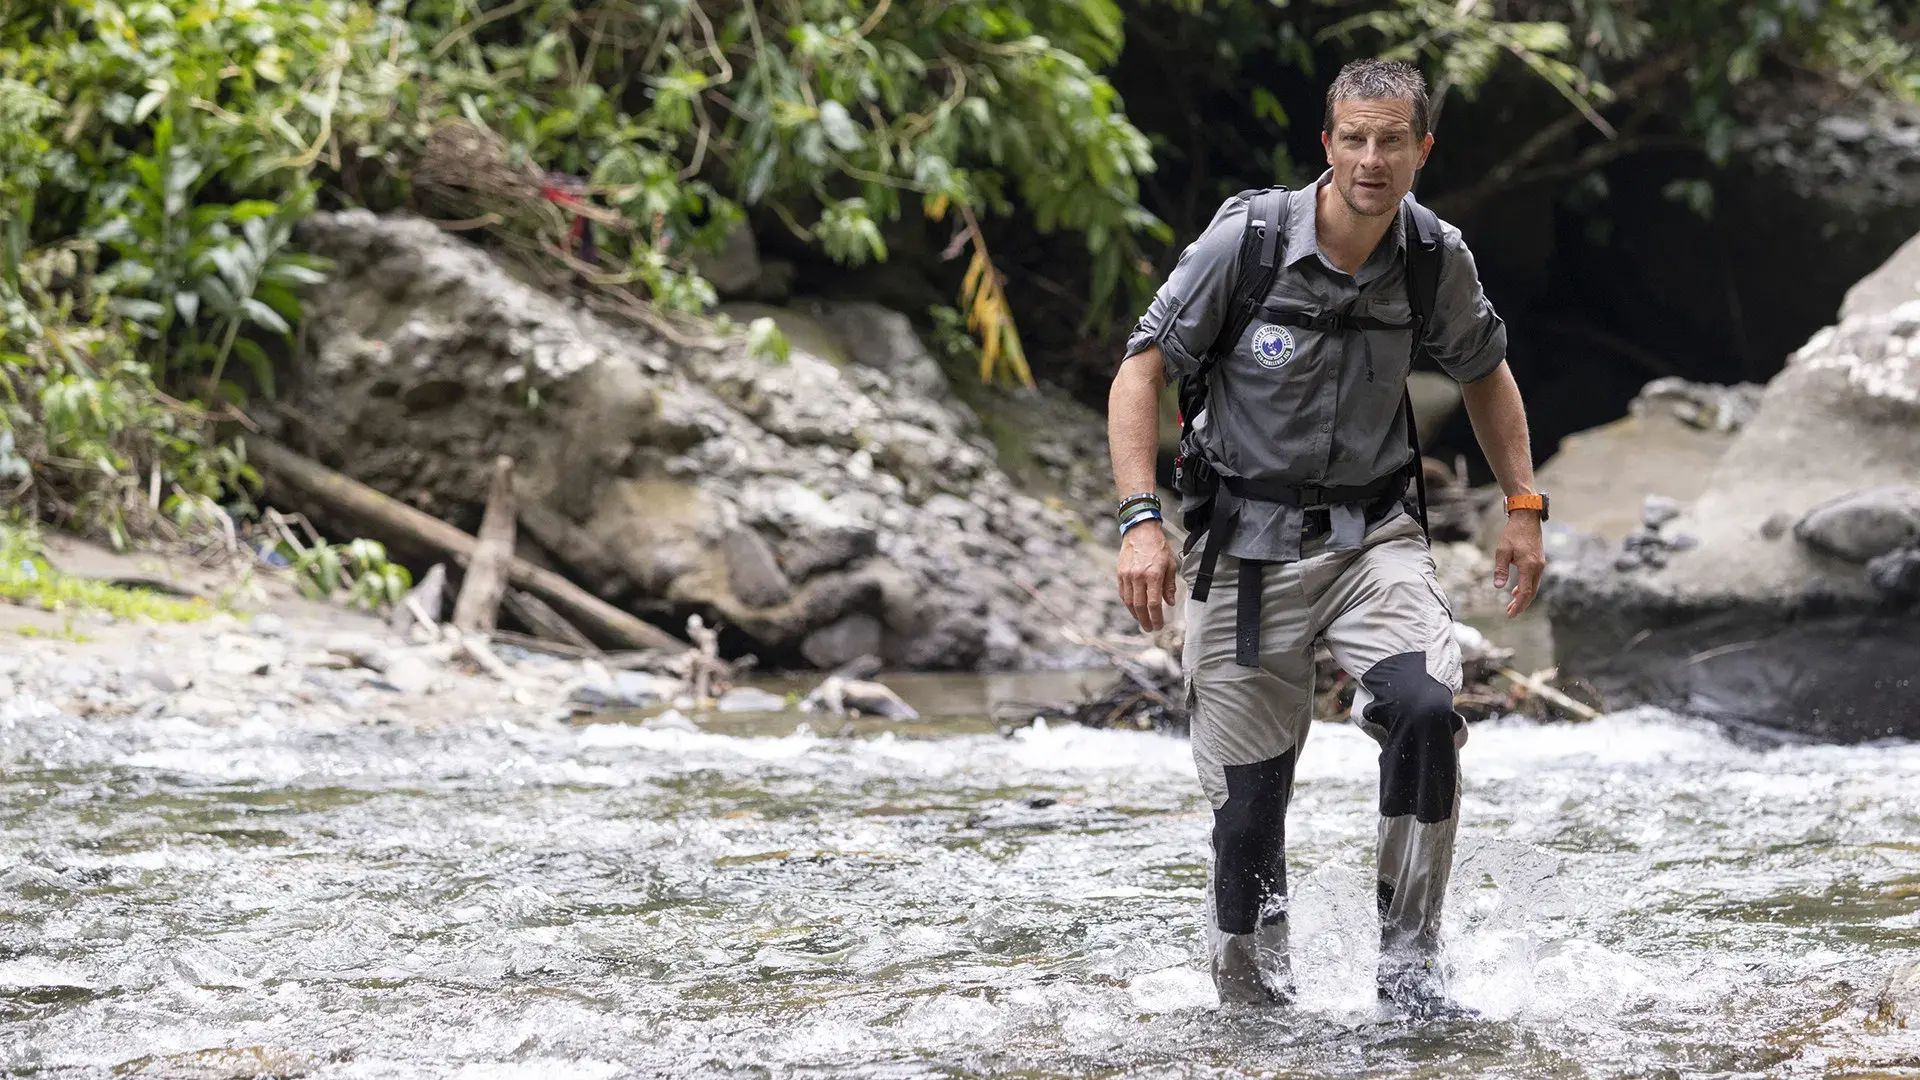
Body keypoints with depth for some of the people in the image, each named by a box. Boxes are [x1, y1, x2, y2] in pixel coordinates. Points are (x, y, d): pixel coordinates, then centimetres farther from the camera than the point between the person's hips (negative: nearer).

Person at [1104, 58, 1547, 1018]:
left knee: (1423, 707, -26)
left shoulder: (1437, 259, -4)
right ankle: (1248, 1001, 21)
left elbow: (1483, 372, 17)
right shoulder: (1246, 239, -13)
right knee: (1249, 801, -2)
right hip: (1245, 544, -1)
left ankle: (1408, 961, -13)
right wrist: (1140, 518, -17)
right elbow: (1142, 369, -7)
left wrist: (1523, 508, 14)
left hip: (1372, 535, 2)